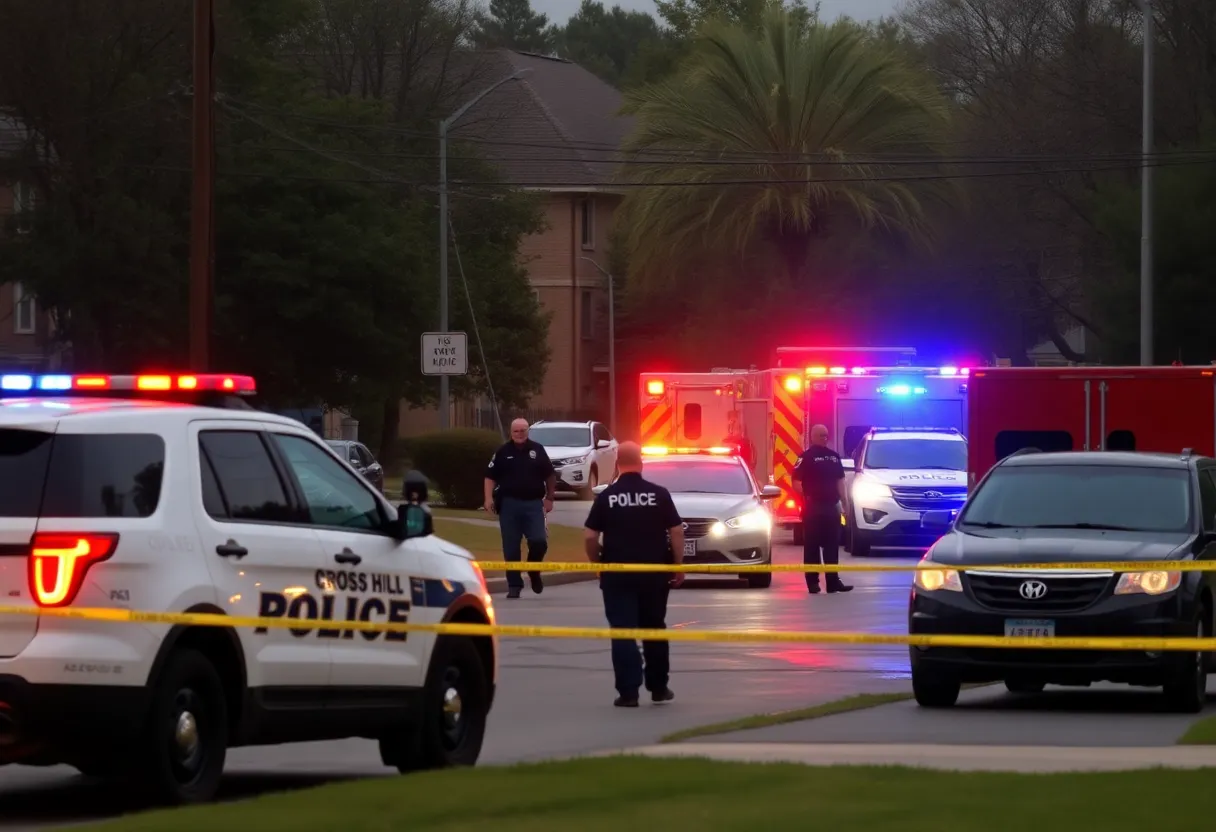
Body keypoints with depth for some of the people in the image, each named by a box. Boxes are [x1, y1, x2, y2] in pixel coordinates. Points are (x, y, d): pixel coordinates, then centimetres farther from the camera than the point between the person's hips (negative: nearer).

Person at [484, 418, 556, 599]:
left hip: (533, 503, 0)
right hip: (509, 504, 0)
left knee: (539, 542, -10)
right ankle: (514, 585, 8)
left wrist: (549, 498, 8)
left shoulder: (537, 450, 6)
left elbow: (550, 475, 13)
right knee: (511, 548, 1)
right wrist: (489, 498, -7)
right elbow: (490, 477, 4)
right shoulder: (503, 452, 4)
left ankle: (534, 571, 19)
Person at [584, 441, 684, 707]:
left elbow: (590, 536, -5)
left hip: (617, 573, -2)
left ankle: (628, 692, -6)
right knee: (654, 630, 16)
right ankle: (658, 688, 23)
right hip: (654, 573, 2)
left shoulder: (607, 497, -3)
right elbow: (676, 531, -4)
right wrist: (678, 565, 5)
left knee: (622, 632, 0)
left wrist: (596, 563, 10)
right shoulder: (659, 494, -2)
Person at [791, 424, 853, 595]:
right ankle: (813, 582, 0)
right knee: (812, 546, -3)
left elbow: (839, 480, 18)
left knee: (832, 546, 6)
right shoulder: (806, 457, -7)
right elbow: (796, 481, -11)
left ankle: (833, 581, 9)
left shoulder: (834, 456, 12)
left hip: (831, 506, 6)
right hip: (813, 508, -6)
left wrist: (844, 502, 13)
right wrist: (805, 496, -17)